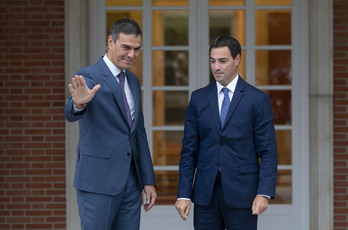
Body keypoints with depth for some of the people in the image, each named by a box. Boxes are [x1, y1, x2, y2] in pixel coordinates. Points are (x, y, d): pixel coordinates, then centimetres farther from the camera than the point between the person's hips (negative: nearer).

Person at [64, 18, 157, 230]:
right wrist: (79, 103, -52)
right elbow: (71, 114, -28)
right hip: (99, 180, -7)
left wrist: (148, 180, 14)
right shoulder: (89, 77, -9)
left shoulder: (134, 81, 14)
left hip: (131, 180, 7)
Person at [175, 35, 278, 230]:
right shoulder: (198, 99, 9)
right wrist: (184, 194, 0)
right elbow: (189, 151, 8)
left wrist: (264, 193, -14)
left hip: (241, 192, -3)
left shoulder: (258, 100, 0)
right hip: (205, 192, 3)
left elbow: (268, 152, -2)